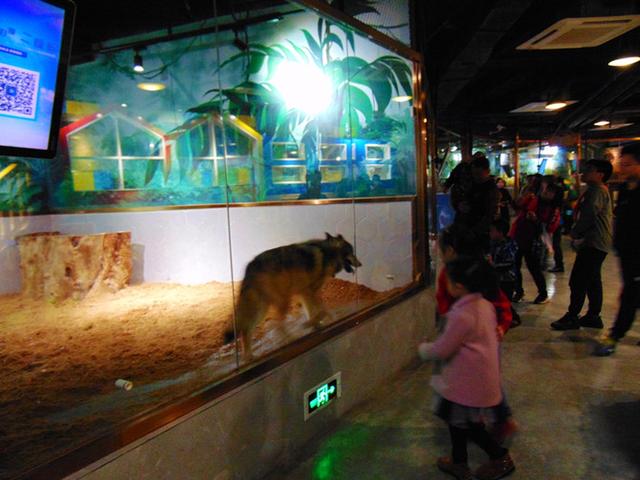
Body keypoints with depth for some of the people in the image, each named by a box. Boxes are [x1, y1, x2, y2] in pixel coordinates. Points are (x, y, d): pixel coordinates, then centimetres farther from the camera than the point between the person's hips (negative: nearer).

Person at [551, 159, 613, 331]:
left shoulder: (597, 191, -14)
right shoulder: (595, 190, 20)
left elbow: (589, 216, -22)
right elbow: (584, 214, 21)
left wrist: (575, 233, -9)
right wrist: (577, 233, 10)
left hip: (593, 244, -11)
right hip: (595, 243, 11)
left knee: (578, 281, -8)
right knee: (593, 280, 14)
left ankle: (572, 317, -3)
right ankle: (593, 316, 22)